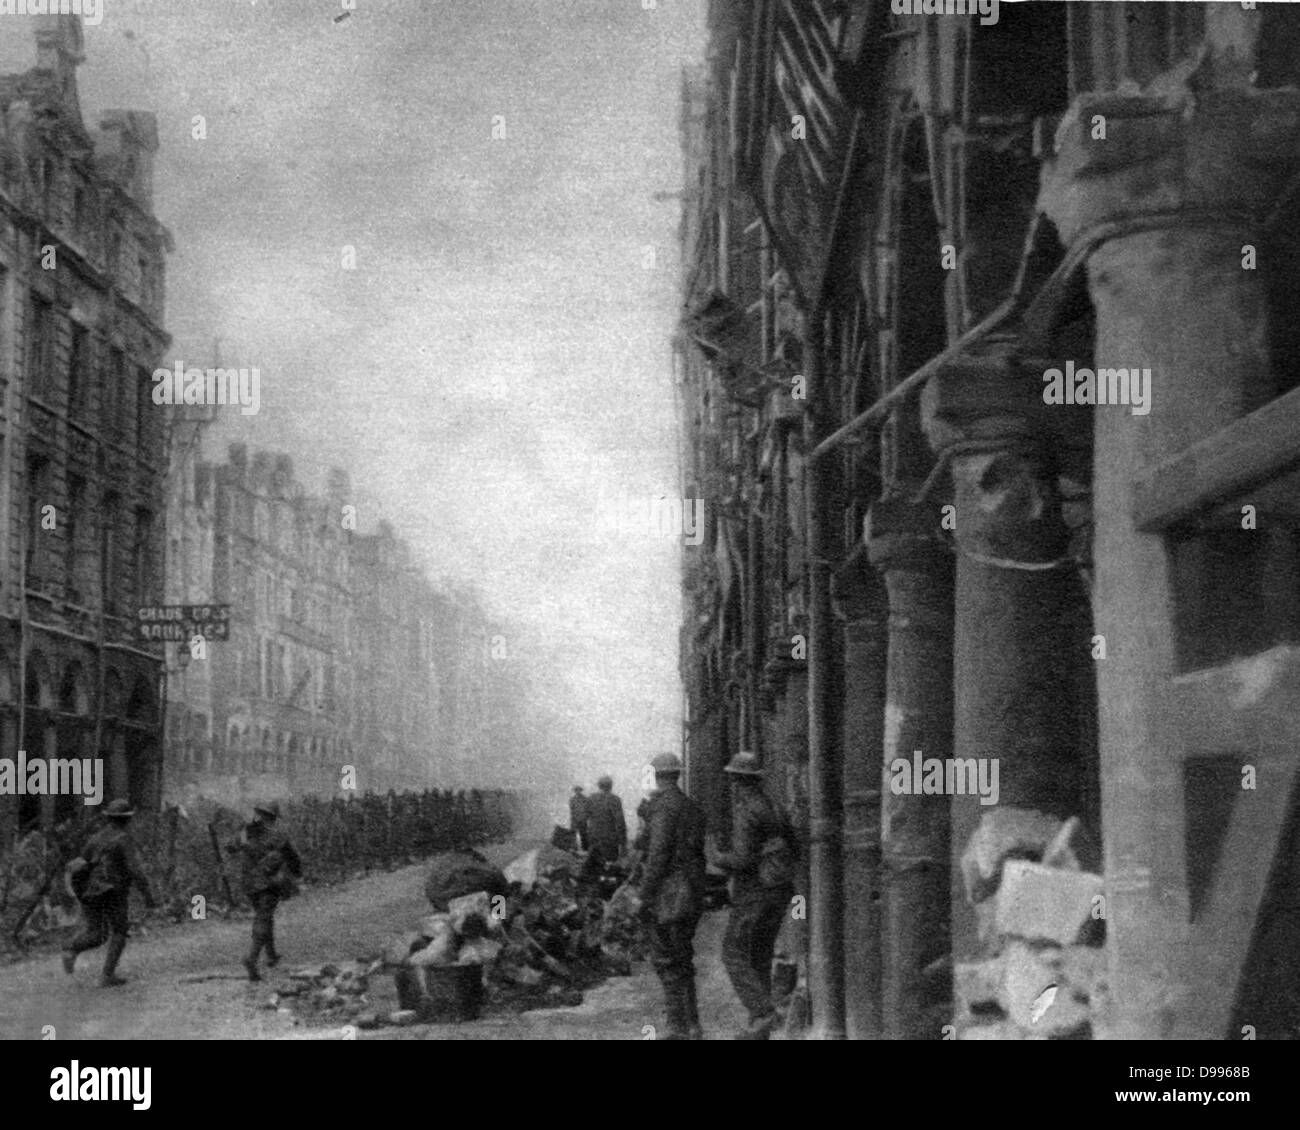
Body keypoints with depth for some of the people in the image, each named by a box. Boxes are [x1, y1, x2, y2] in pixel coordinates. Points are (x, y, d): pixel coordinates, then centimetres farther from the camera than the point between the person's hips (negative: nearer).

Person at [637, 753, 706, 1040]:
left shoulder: (661, 805, -12)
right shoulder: (692, 807, 14)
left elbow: (658, 853, -18)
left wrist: (645, 896, -15)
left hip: (669, 893, -8)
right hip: (693, 893, 8)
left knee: (667, 961, -4)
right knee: (683, 960, 14)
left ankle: (678, 1028, -6)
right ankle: (692, 1027, 15)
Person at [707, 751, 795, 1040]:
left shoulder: (745, 811, -17)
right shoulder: (773, 806, 10)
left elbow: (743, 859, -22)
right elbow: (790, 848, 18)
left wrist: (717, 859, -3)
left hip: (753, 891, -8)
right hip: (780, 889, 8)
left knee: (734, 954, 0)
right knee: (760, 956, 13)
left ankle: (762, 1012, -13)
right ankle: (760, 1029, 11)